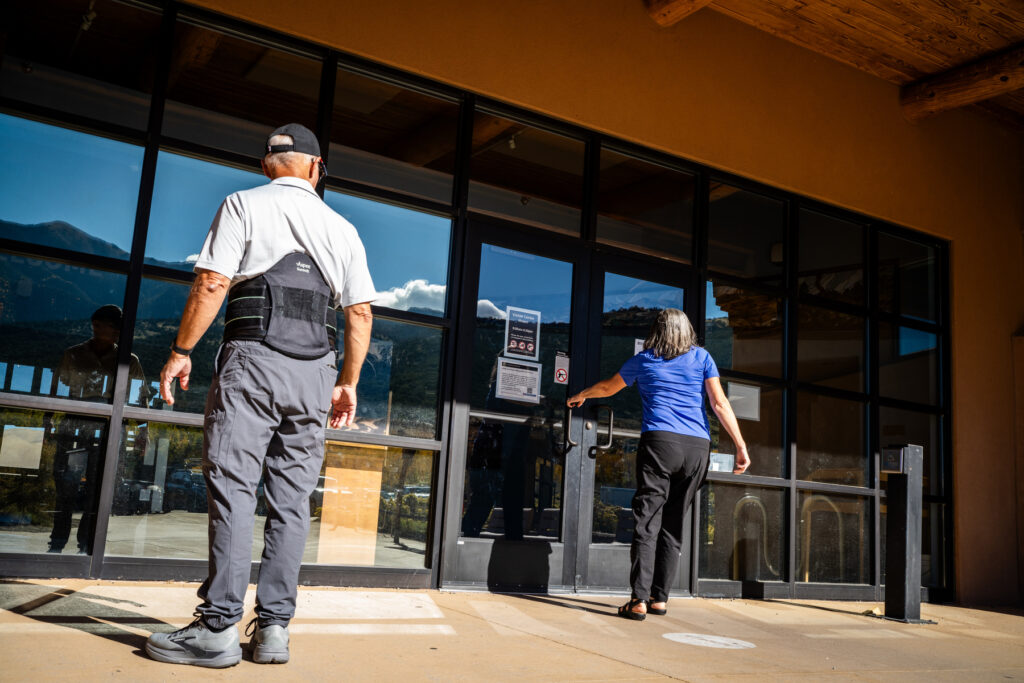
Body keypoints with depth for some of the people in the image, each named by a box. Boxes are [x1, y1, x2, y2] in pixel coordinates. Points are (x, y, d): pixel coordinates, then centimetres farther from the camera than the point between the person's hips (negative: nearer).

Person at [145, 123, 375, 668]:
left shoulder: (243, 205, 5)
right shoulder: (341, 228, 16)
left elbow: (212, 284, -6)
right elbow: (360, 312, 10)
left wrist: (180, 350, 2)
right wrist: (348, 382, 15)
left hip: (252, 358, -4)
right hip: (314, 371, 4)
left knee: (231, 486, -4)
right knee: (292, 498, 4)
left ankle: (219, 627, -6)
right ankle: (273, 627, 6)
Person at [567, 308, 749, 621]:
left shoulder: (643, 360, 14)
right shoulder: (701, 357, 13)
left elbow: (608, 387, 29)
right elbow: (719, 403, 3)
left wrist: (580, 395, 47)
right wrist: (740, 445, 2)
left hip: (660, 441, -2)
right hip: (698, 446, 2)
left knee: (647, 522, -4)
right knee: (673, 525, 10)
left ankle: (639, 600, -11)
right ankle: (660, 598, 12)